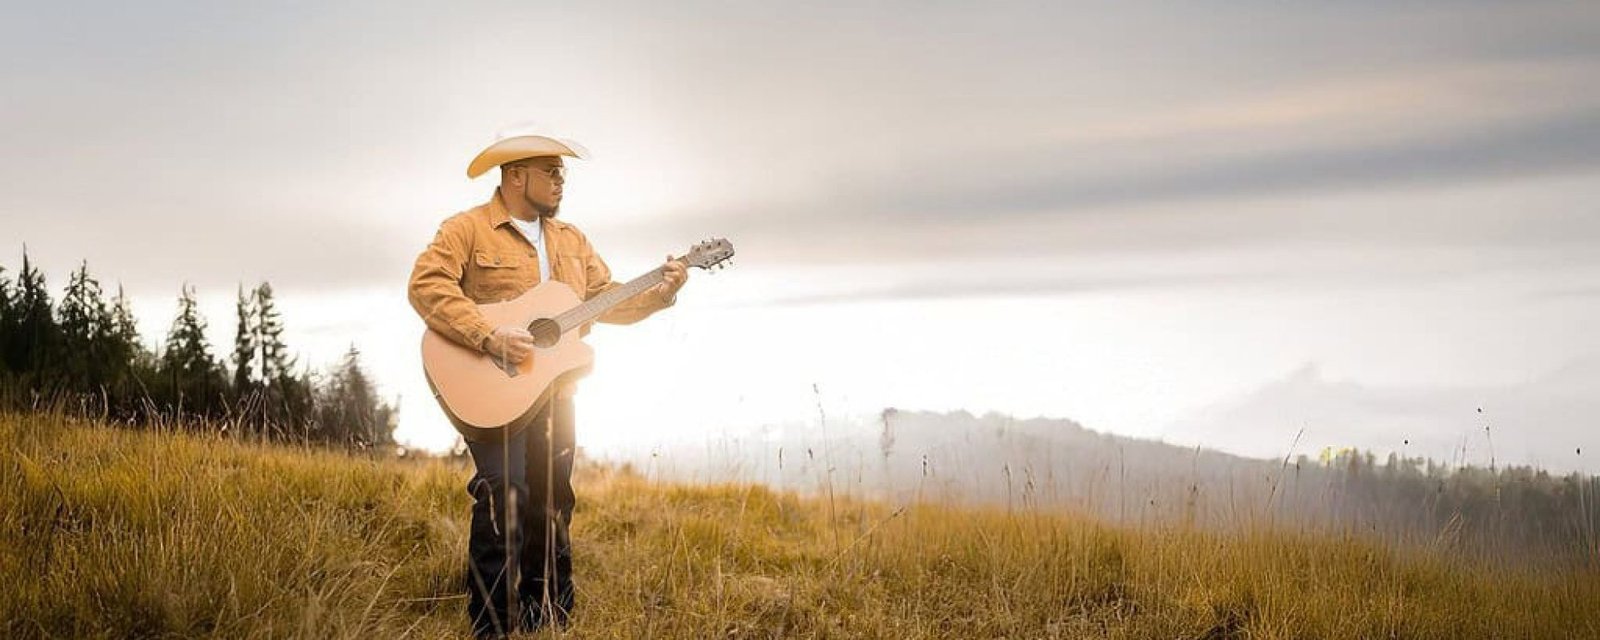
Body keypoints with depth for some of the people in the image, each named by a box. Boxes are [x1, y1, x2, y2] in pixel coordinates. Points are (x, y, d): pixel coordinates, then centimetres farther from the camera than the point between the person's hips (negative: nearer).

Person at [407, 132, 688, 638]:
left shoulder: (570, 239, 17)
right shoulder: (468, 229, -6)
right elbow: (426, 284, -18)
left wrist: (660, 293, 0)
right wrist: (488, 337, -27)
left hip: (553, 392, 7)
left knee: (551, 506, 12)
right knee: (505, 497, -17)